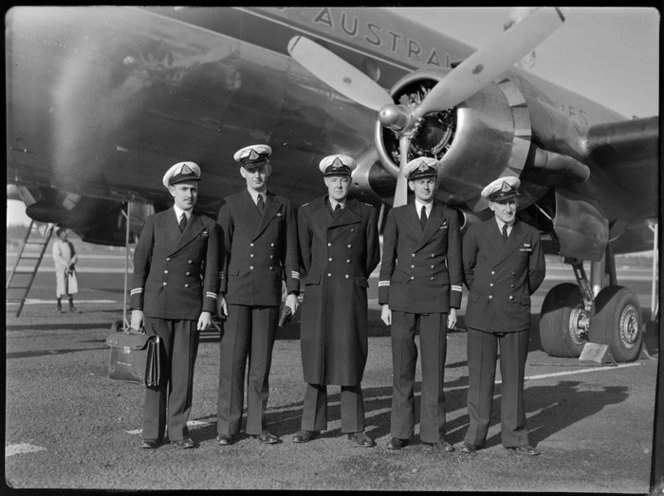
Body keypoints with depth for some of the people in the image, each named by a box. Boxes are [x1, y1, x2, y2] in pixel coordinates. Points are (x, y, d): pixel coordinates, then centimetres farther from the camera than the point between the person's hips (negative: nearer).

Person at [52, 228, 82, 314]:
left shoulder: (70, 244, 14)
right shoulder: (56, 244, -3)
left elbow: (75, 255, 12)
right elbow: (57, 257, -13)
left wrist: (72, 263, -7)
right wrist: (66, 264, -18)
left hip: (70, 268, 5)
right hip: (61, 268, -5)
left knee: (72, 287, 3)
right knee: (60, 288, -3)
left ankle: (71, 307, 10)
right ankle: (59, 307, 7)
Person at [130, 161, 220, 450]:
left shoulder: (208, 227, 7)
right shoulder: (155, 222, 5)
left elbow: (211, 270, 3)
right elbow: (140, 264, 3)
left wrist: (208, 309, -5)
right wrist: (136, 307, -3)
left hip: (190, 307, 1)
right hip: (156, 304, 0)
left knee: (183, 369, 2)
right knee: (157, 368, 2)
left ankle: (178, 429, 12)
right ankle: (152, 432, 10)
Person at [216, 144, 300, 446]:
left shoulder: (283, 208, 11)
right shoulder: (230, 207, 6)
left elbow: (290, 251, 9)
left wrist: (292, 290, 1)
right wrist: (219, 294, -3)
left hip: (269, 295, 2)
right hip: (236, 293, -2)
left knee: (261, 362, 6)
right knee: (232, 361, -1)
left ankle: (257, 424, 15)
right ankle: (227, 427, 6)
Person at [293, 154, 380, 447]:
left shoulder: (366, 213, 5)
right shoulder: (307, 213, 6)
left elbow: (373, 255, 12)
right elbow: (303, 255, 11)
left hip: (352, 296, 0)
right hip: (317, 295, 1)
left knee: (350, 360, 3)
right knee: (316, 359, 3)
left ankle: (354, 428, 12)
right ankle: (312, 425, 14)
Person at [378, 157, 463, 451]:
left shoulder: (449, 217, 8)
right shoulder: (397, 216, 7)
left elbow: (455, 263, 7)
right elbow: (387, 260, 6)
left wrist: (454, 306, 1)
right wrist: (384, 302, 0)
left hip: (436, 300, 0)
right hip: (402, 298, 0)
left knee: (434, 367, 2)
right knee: (402, 368, 3)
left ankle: (433, 432, 12)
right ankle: (400, 432, 13)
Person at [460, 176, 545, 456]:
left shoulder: (530, 236, 3)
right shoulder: (476, 233, 0)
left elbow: (536, 273, 14)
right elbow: (465, 269, 11)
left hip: (516, 316, 1)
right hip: (481, 315, -1)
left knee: (514, 377, 6)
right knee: (480, 377, 4)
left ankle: (515, 437, 17)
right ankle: (475, 436, 14)